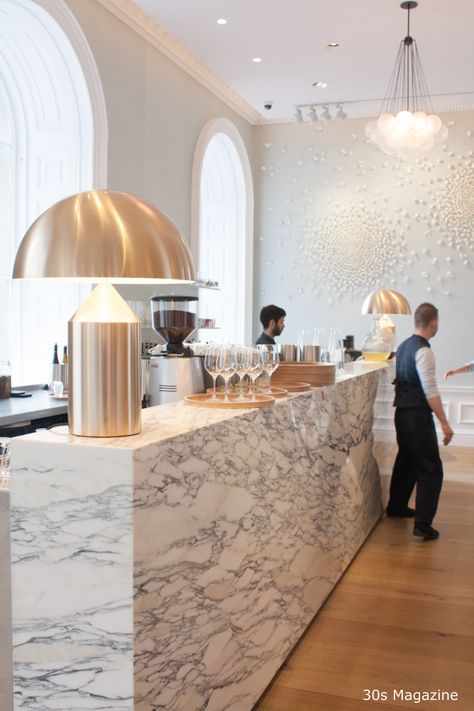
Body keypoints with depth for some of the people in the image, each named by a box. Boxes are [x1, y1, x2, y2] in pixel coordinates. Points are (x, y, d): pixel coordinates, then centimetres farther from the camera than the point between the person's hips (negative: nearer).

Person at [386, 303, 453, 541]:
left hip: (402, 412, 9)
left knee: (406, 459, 24)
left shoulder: (403, 346, 10)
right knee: (430, 469, -4)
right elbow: (430, 391, -21)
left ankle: (396, 507, 38)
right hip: (418, 415, -9)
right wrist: (444, 423, -19)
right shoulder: (423, 351, -17)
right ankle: (423, 525, -6)